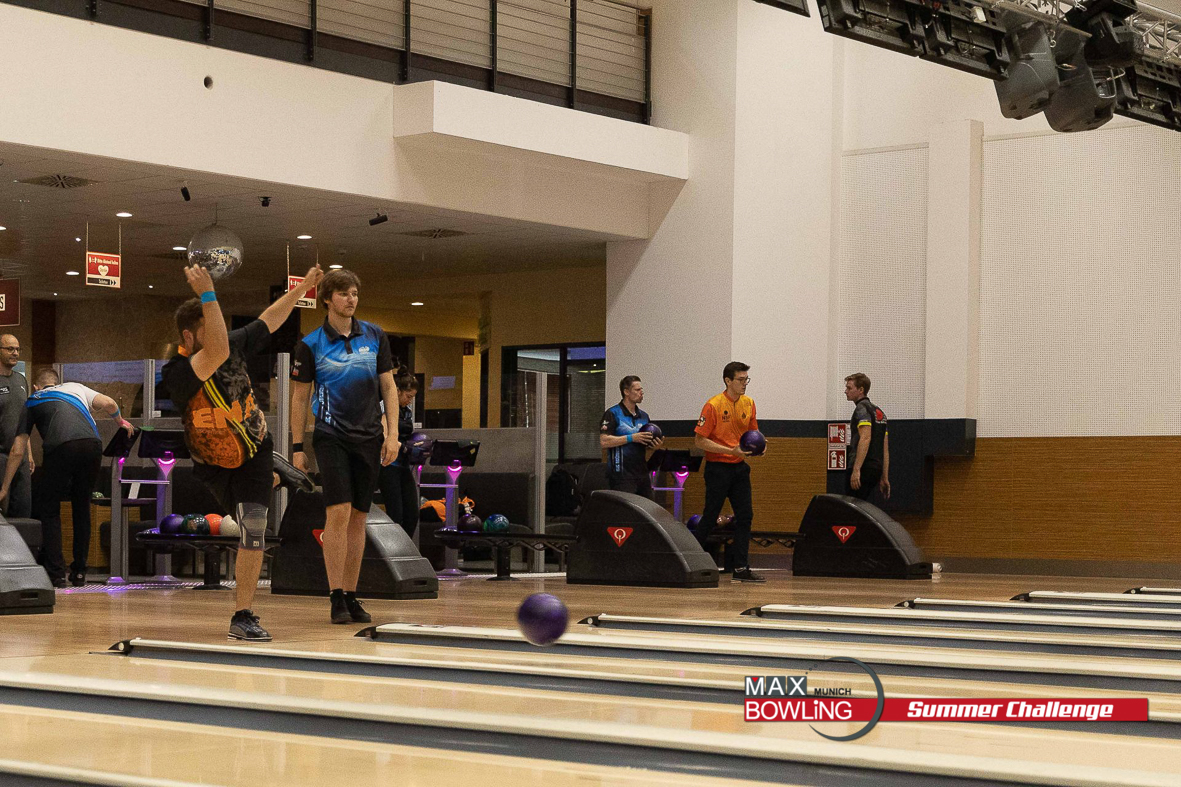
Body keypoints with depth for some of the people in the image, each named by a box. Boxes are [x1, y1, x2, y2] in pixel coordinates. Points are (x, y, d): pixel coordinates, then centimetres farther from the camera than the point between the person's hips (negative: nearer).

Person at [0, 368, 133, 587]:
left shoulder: (31, 402, 28)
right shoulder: (75, 388, 32)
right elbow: (108, 404, 15)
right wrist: (121, 421, 37)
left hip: (59, 448, -2)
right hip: (92, 445, 2)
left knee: (49, 511, 14)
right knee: (82, 508, 19)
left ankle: (56, 574, 5)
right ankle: (79, 573, 18)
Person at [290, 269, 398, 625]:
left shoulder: (375, 337, 5)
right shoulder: (310, 344, -2)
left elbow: (388, 386, 8)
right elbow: (299, 396, 3)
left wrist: (393, 433, -1)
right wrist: (297, 448, 0)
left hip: (369, 438, 3)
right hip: (331, 436, -3)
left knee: (358, 518, 5)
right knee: (338, 512, -14)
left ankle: (351, 596, 13)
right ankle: (336, 598, -9)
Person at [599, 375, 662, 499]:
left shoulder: (644, 416, 17)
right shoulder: (612, 414, -5)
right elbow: (604, 442, -15)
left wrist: (656, 445, 0)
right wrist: (632, 438, -17)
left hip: (642, 473, 7)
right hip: (622, 476, -7)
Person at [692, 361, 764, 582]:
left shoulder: (748, 403, 6)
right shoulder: (713, 405, -13)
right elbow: (700, 441, -14)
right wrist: (731, 451, -21)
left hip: (739, 467, 6)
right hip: (718, 467, -6)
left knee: (745, 516, 0)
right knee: (710, 518, -1)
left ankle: (741, 568, 4)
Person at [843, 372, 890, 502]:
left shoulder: (862, 409, -7)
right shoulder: (879, 411, 22)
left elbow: (865, 439, -22)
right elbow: (885, 449, 22)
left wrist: (856, 469, -28)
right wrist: (884, 478, 22)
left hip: (863, 467, -10)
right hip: (876, 468, 10)